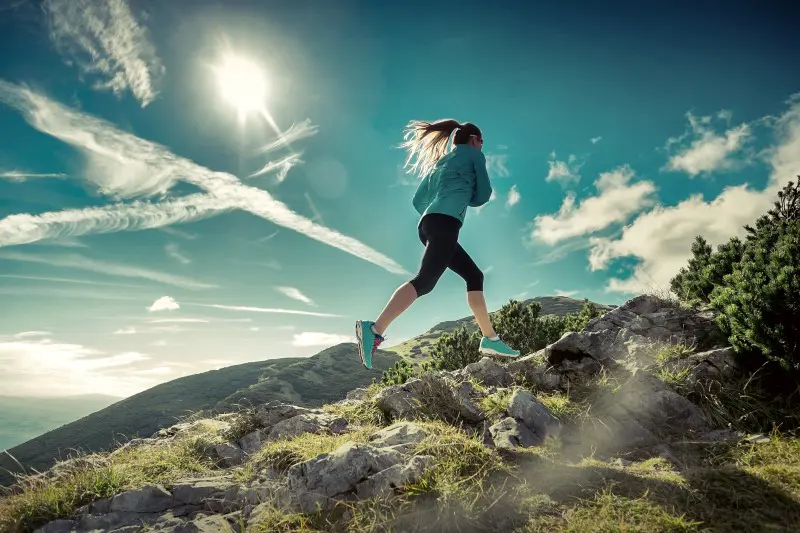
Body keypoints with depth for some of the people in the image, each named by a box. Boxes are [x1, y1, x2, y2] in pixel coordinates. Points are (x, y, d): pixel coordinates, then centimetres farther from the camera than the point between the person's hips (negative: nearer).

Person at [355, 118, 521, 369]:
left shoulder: (439, 162, 31)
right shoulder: (474, 154, 15)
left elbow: (418, 200, 25)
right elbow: (483, 195, 13)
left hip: (428, 224, 8)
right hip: (445, 222, -8)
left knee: (474, 275, 13)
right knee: (425, 280, -22)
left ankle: (490, 339, 11)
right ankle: (375, 329, -36)